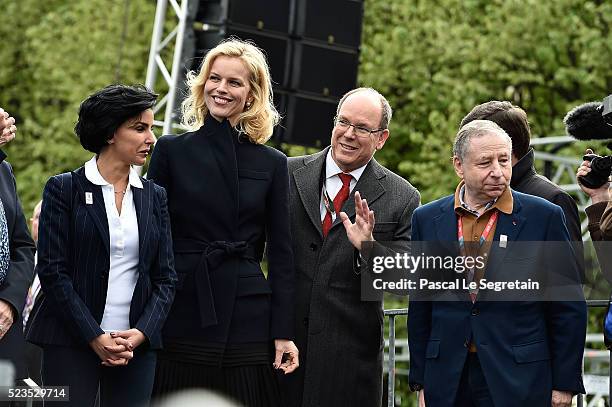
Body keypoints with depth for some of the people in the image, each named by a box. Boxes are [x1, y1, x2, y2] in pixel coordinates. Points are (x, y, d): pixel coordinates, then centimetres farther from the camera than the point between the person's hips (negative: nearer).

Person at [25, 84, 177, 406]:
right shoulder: (64, 189, 0)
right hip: (70, 342, -3)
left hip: (138, 345, 3)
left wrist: (141, 332, -8)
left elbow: (165, 277, 8)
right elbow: (52, 270, -6)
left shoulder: (154, 196, 11)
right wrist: (94, 337, -12)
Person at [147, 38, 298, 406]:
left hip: (248, 317, 1)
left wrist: (284, 332, 0)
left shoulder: (272, 164, 7)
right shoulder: (171, 151, 5)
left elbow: (281, 252, 6)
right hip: (182, 316, -1)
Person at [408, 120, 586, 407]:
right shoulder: (427, 219, 6)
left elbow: (569, 309, -1)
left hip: (521, 382, -2)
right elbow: (419, 309, 9)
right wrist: (421, 382, 7)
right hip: (448, 381, 2)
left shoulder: (545, 217, -3)